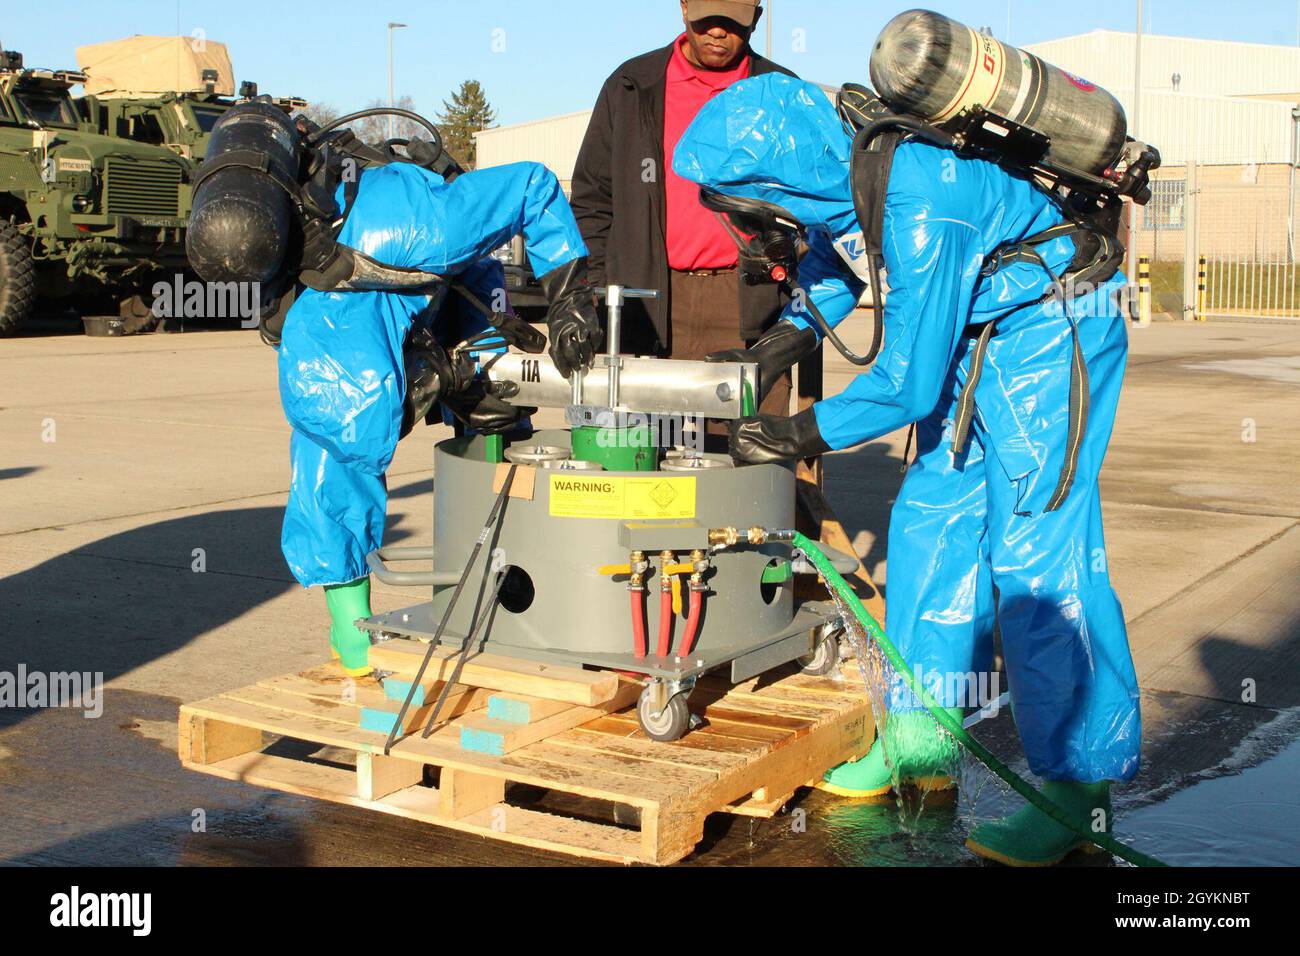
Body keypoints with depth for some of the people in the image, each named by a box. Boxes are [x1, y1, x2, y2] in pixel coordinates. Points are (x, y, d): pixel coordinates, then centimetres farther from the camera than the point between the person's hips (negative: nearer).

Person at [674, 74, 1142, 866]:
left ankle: (1081, 785, -5)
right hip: (978, 335, 9)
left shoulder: (920, 209, -34)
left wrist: (800, 436, -17)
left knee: (1035, 548, -13)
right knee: (929, 517, 7)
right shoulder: (838, 164, -8)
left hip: (1052, 333, -9)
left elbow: (907, 382, -28)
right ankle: (922, 737, 17)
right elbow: (831, 268, 15)